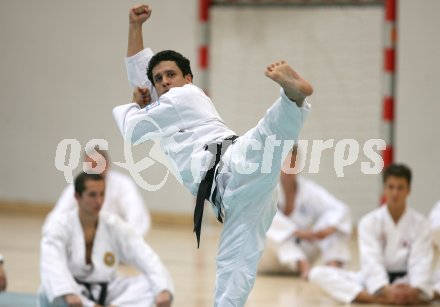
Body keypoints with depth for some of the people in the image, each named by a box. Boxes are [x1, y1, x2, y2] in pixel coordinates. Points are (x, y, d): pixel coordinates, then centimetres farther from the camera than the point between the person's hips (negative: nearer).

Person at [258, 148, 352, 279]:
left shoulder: (308, 189, -5)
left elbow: (340, 209, -13)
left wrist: (328, 228, -35)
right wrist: (297, 232, -42)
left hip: (299, 249, 4)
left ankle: (334, 264, -28)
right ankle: (303, 266, -45)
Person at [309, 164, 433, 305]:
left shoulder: (419, 223, -6)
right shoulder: (370, 221, -8)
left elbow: (421, 262, -16)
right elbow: (372, 261, -19)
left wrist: (414, 291, -37)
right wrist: (386, 290, -37)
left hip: (406, 279, 0)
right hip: (375, 278, 0)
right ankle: (377, 298, -45)